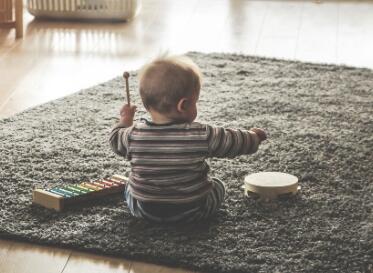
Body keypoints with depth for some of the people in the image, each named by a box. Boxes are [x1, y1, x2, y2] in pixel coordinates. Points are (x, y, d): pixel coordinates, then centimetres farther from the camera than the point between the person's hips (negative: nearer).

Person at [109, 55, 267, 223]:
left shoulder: (134, 135, -15)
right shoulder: (202, 136, -20)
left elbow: (116, 140, 6)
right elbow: (234, 142, -8)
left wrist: (125, 120, 25)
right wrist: (254, 136, 13)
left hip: (143, 210, 2)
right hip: (191, 212, -2)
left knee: (130, 189, 32)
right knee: (218, 186, 26)